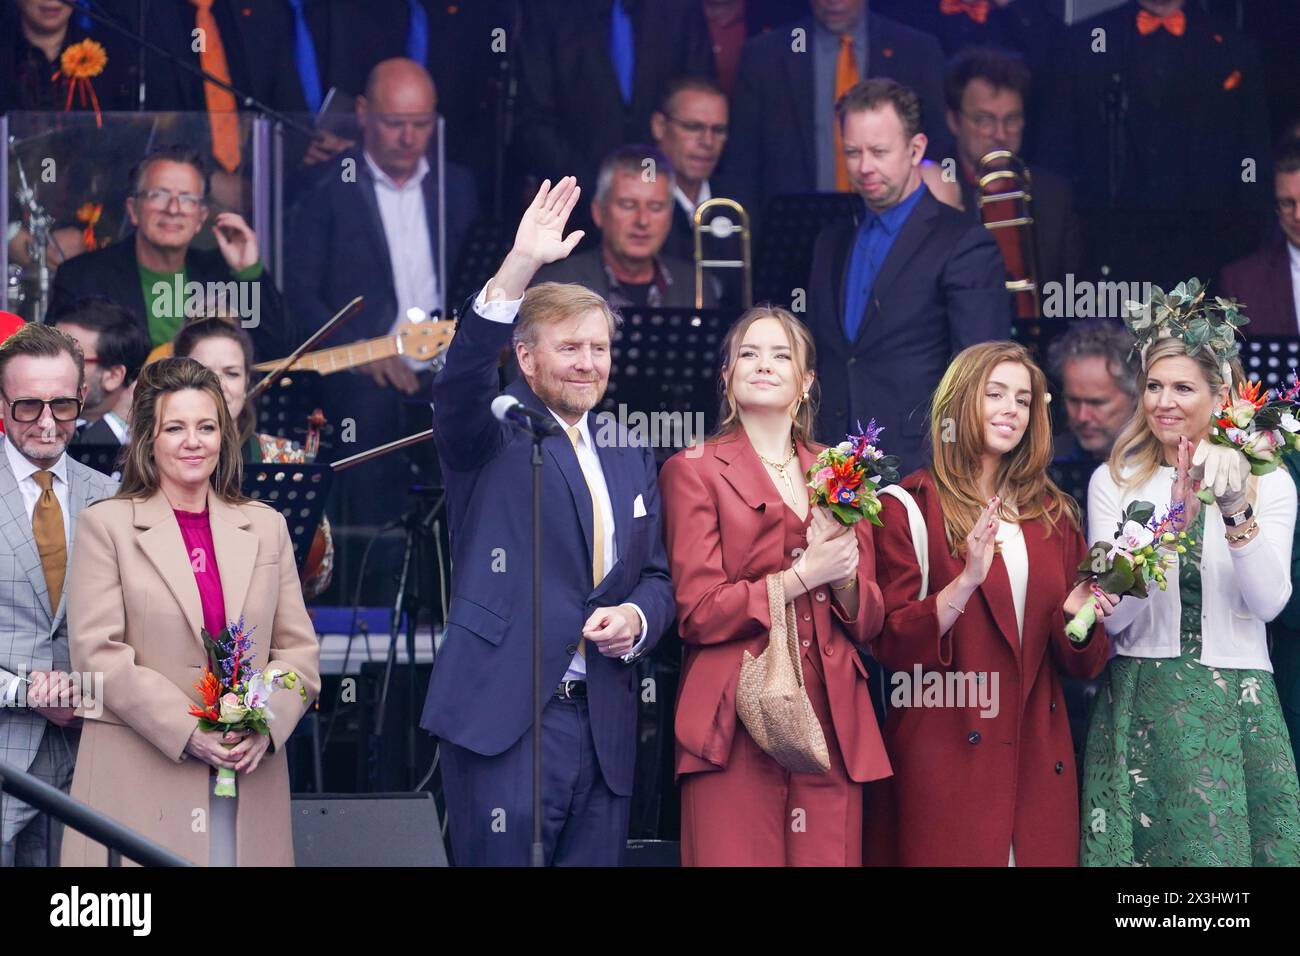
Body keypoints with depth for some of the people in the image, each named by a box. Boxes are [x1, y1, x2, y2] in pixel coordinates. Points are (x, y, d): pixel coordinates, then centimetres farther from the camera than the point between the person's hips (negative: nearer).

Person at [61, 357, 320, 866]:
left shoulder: (266, 527, 15)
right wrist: (189, 732, -14)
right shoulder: (106, 526, 3)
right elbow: (98, 654, -6)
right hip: (140, 783, -3)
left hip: (249, 782, 3)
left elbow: (299, 649, 12)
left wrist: (266, 723, -8)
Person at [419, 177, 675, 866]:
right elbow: (460, 381, -19)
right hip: (504, 717, -5)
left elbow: (656, 575, 20)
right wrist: (520, 266, -31)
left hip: (603, 725, 5)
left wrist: (637, 617, -4)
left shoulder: (630, 459, 19)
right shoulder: (491, 439, 2)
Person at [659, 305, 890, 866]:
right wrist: (804, 575, -11)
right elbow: (697, 613, -5)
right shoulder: (695, 470, 4)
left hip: (833, 721, 4)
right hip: (737, 727, -4)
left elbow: (868, 624, 15)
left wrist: (845, 577, -6)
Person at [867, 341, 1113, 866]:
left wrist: (1077, 614, -8)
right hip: (947, 759, -5)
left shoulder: (1052, 513, 14)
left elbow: (1079, 663, 14)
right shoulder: (911, 507, -1)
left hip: (1037, 759, 5)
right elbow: (891, 645, -9)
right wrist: (965, 582, -22)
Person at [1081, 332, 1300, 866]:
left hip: (1238, 702, 0)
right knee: (1145, 846, -3)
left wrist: (1238, 514, -23)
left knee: (1237, 842, -4)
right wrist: (1172, 528, -20)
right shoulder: (1113, 482, 3)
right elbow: (1111, 616, -7)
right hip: (1139, 700, 0)